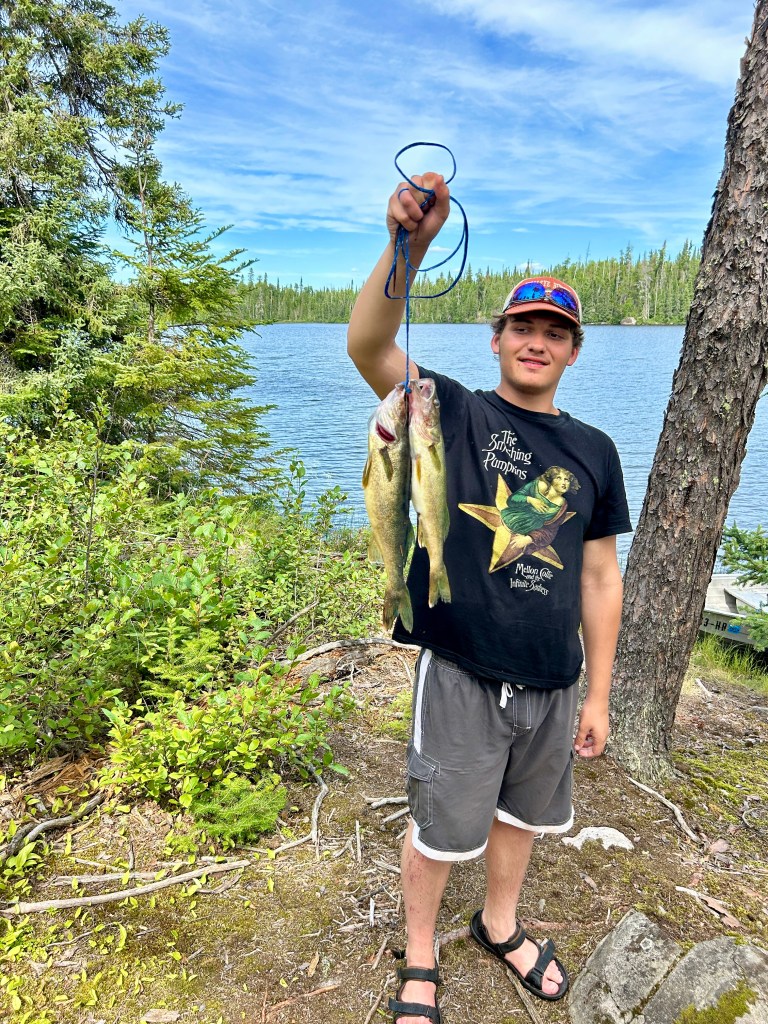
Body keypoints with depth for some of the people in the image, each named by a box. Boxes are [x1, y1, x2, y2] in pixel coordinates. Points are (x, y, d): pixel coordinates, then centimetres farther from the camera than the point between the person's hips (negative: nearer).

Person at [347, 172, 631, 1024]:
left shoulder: (594, 452, 2)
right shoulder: (454, 413, -7)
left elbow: (599, 579, 4)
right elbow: (368, 347, -24)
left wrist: (597, 694, 5)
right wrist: (408, 247, -40)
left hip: (551, 683, 4)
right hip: (461, 674, -3)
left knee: (522, 817, 23)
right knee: (440, 831, 12)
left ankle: (500, 927, 53)